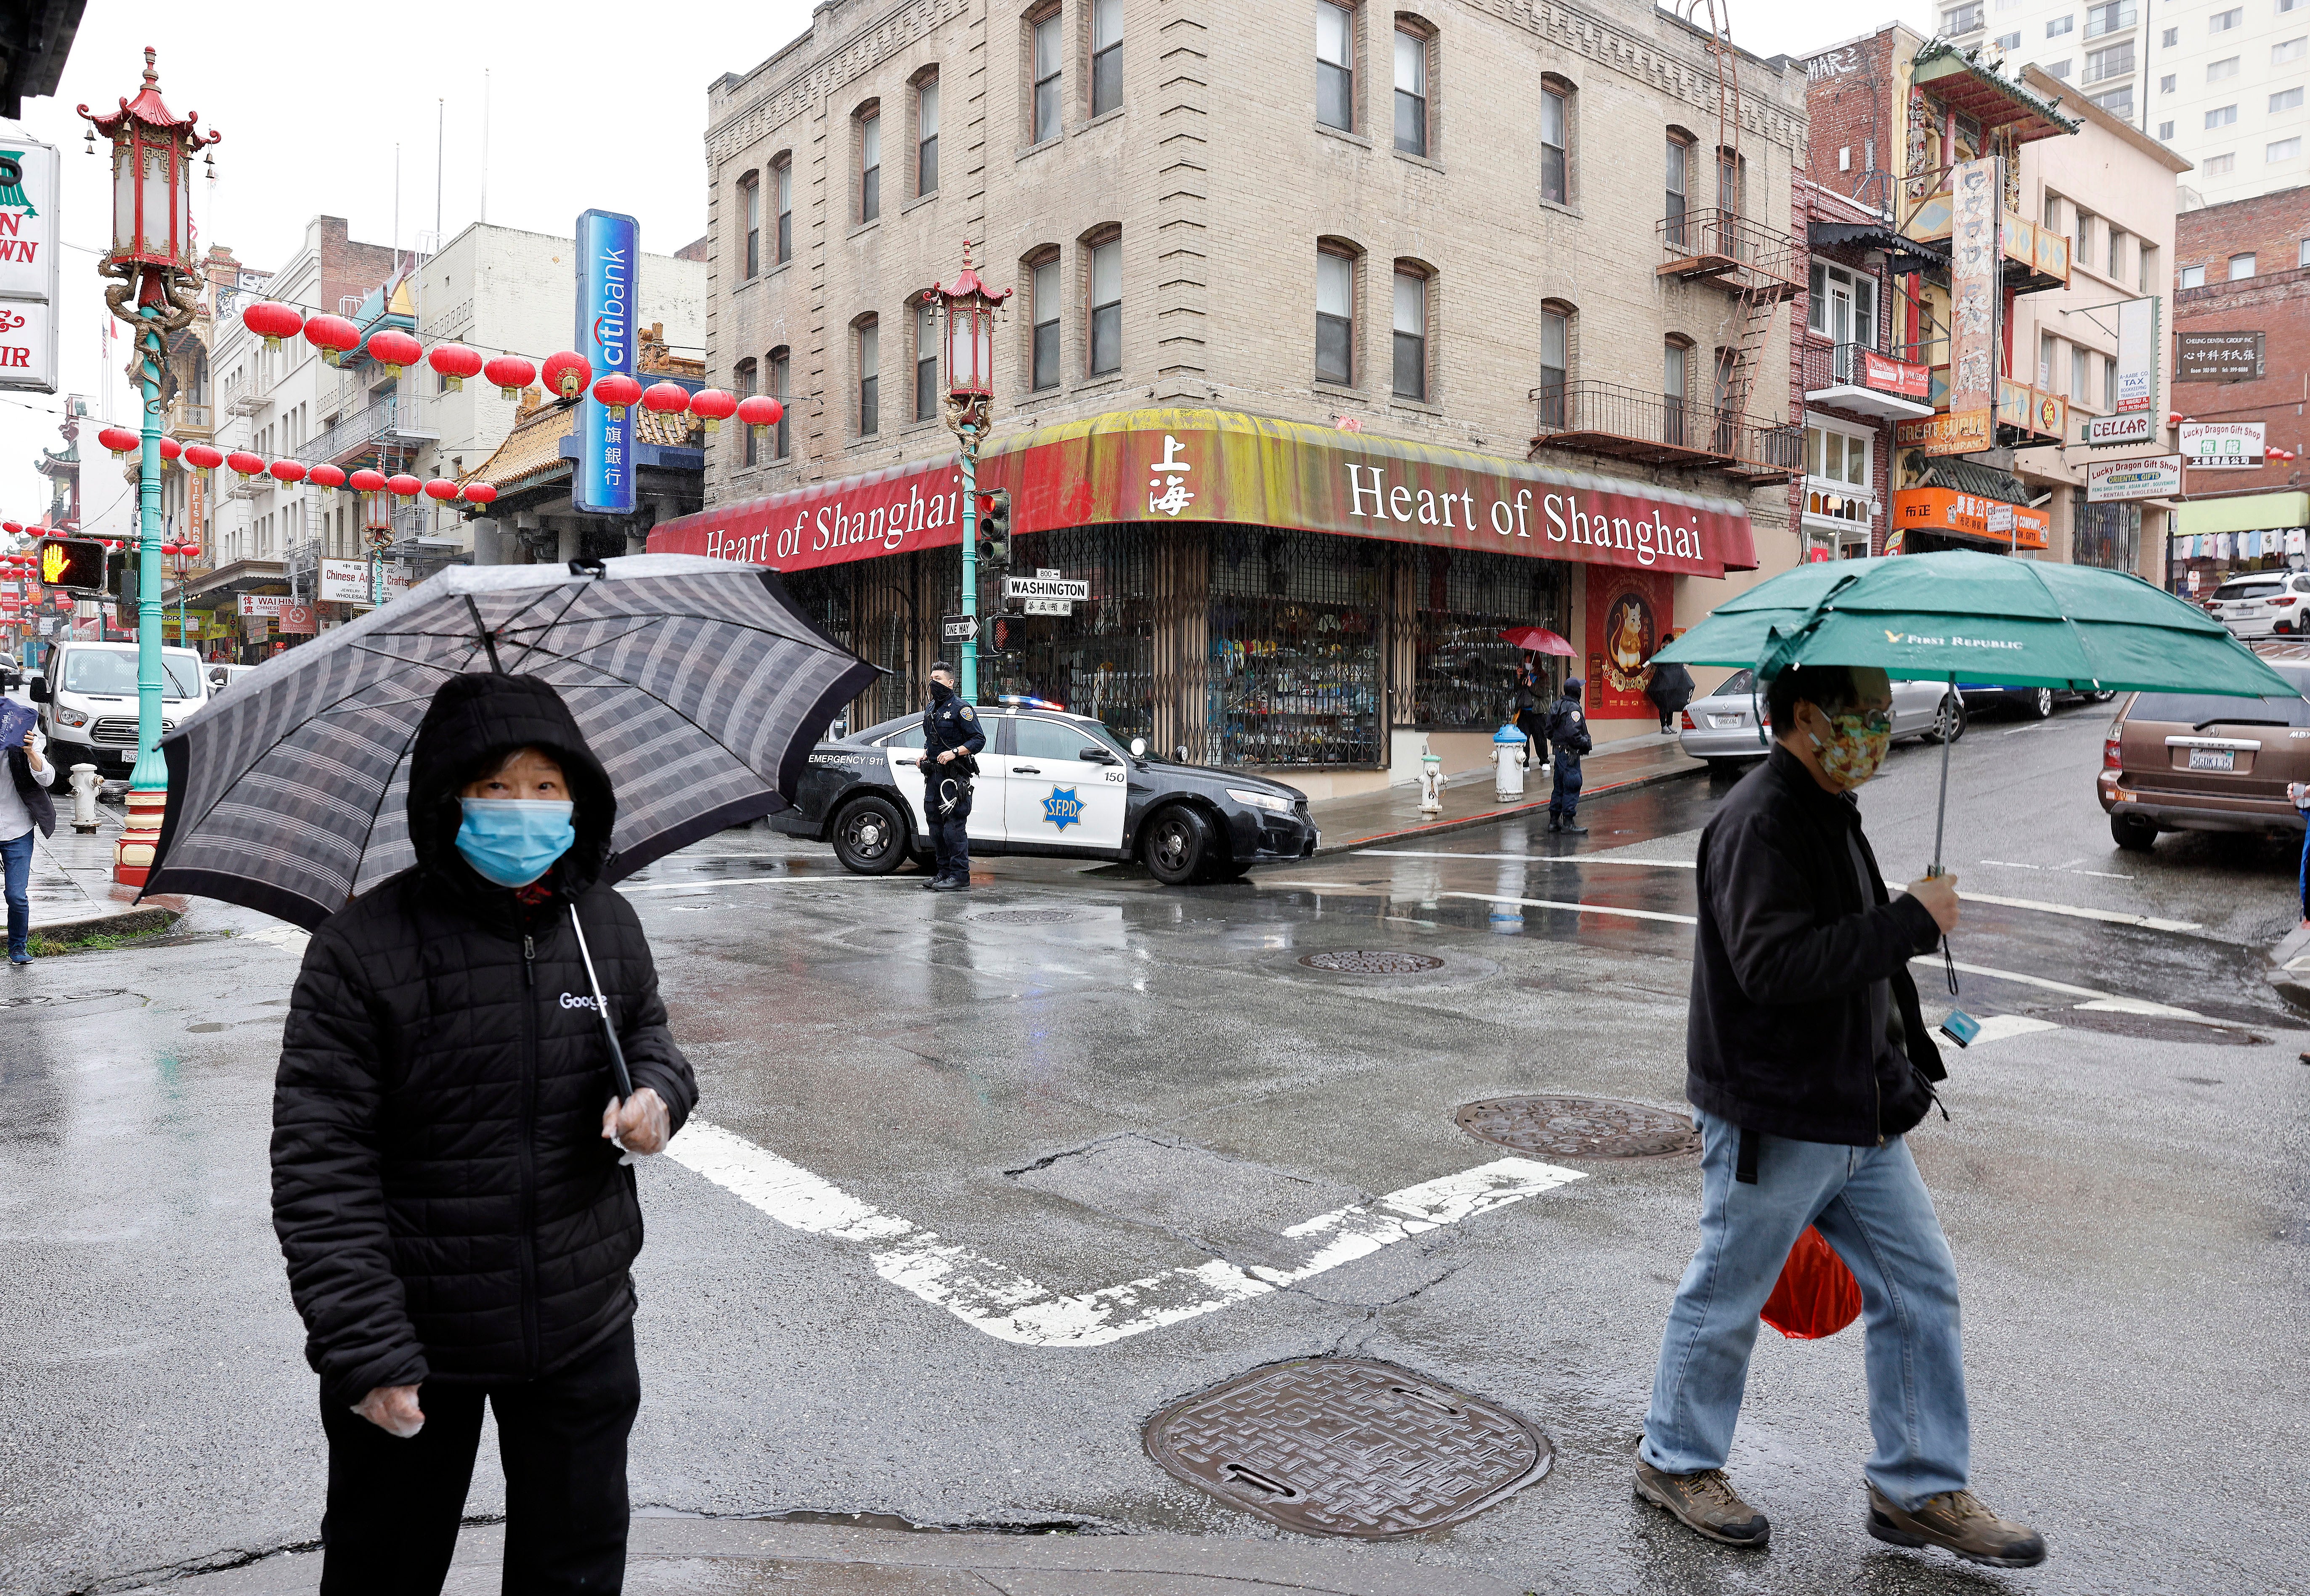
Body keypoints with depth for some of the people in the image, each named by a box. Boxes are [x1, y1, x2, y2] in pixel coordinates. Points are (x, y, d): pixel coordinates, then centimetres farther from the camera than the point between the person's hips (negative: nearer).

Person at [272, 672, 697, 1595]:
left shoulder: (606, 925, -2)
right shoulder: (360, 952, -15)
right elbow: (320, 1164, -15)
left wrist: (658, 1091, -10)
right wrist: (364, 1350, -18)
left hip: (584, 1329, 3)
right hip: (418, 1342, -3)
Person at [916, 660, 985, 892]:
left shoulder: (961, 709, -7)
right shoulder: (930, 710, 19)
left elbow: (979, 739, -12)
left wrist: (954, 753, -21)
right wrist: (925, 755, 12)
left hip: (954, 777, -9)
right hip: (934, 775, 9)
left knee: (954, 827, -11)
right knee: (936, 826, 10)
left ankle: (960, 877, -9)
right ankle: (944, 872, 18)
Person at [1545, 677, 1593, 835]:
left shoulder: (1556, 706, 11)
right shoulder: (1573, 708, -17)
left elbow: (1549, 730, 15)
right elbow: (1573, 733, -25)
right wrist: (1586, 744, -13)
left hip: (1558, 750, 10)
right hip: (1570, 753, -9)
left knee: (1559, 786, 15)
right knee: (1572, 786, -5)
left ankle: (1554, 820, 20)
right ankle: (1568, 821, -3)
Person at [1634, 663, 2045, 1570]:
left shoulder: (1831, 813, 13)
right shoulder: (1760, 821, -19)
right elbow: (1774, 965, -31)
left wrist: (1903, 1062, 25)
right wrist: (1914, 922, -25)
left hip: (1860, 1114, 9)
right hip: (1772, 1121, -9)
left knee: (1920, 1288, 12)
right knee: (1727, 1300, 7)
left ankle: (1919, 1489, 26)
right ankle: (1675, 1462, 27)